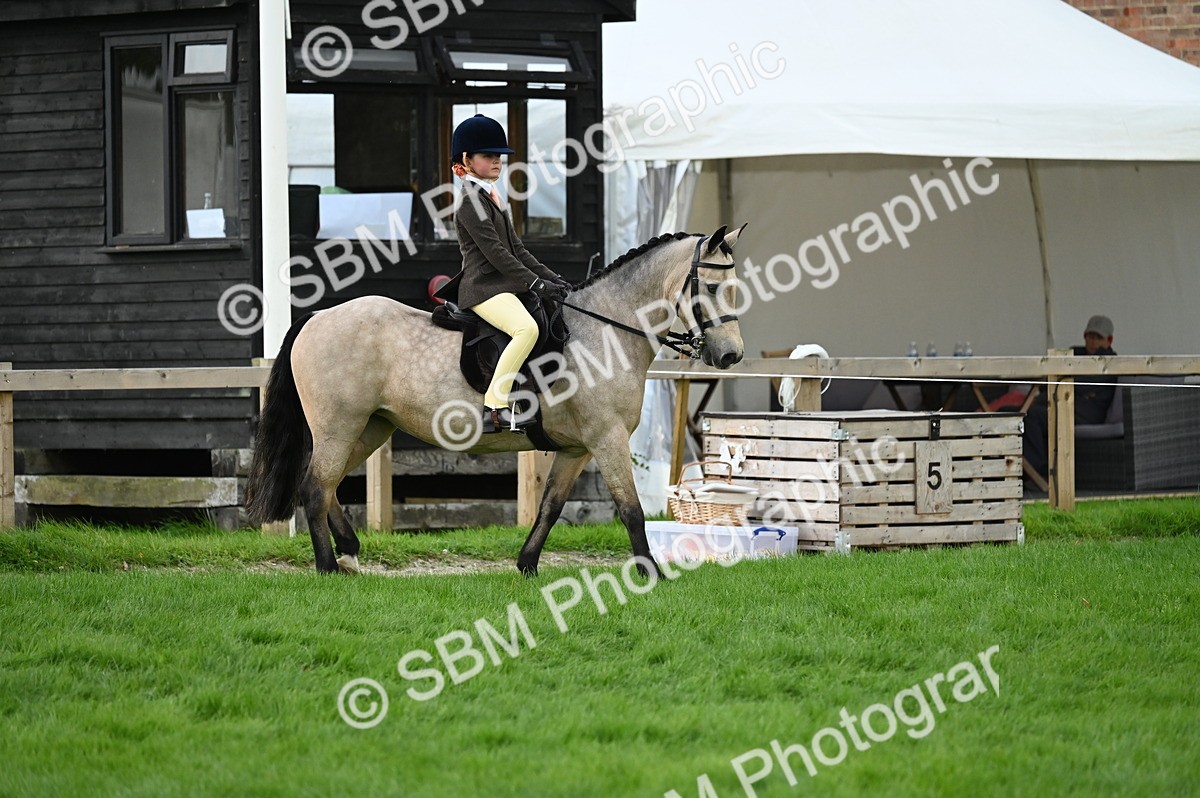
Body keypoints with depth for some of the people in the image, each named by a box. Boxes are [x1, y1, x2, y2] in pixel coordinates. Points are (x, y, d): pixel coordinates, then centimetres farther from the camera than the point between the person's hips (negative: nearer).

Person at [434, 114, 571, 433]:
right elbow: (494, 251, -17)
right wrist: (535, 283, -19)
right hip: (483, 288, -11)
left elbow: (516, 249, 21)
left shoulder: (489, 198, 22)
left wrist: (550, 278, 9)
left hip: (502, 285, 11)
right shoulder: (470, 198, -9)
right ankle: (495, 407, -35)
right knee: (526, 327, -34)